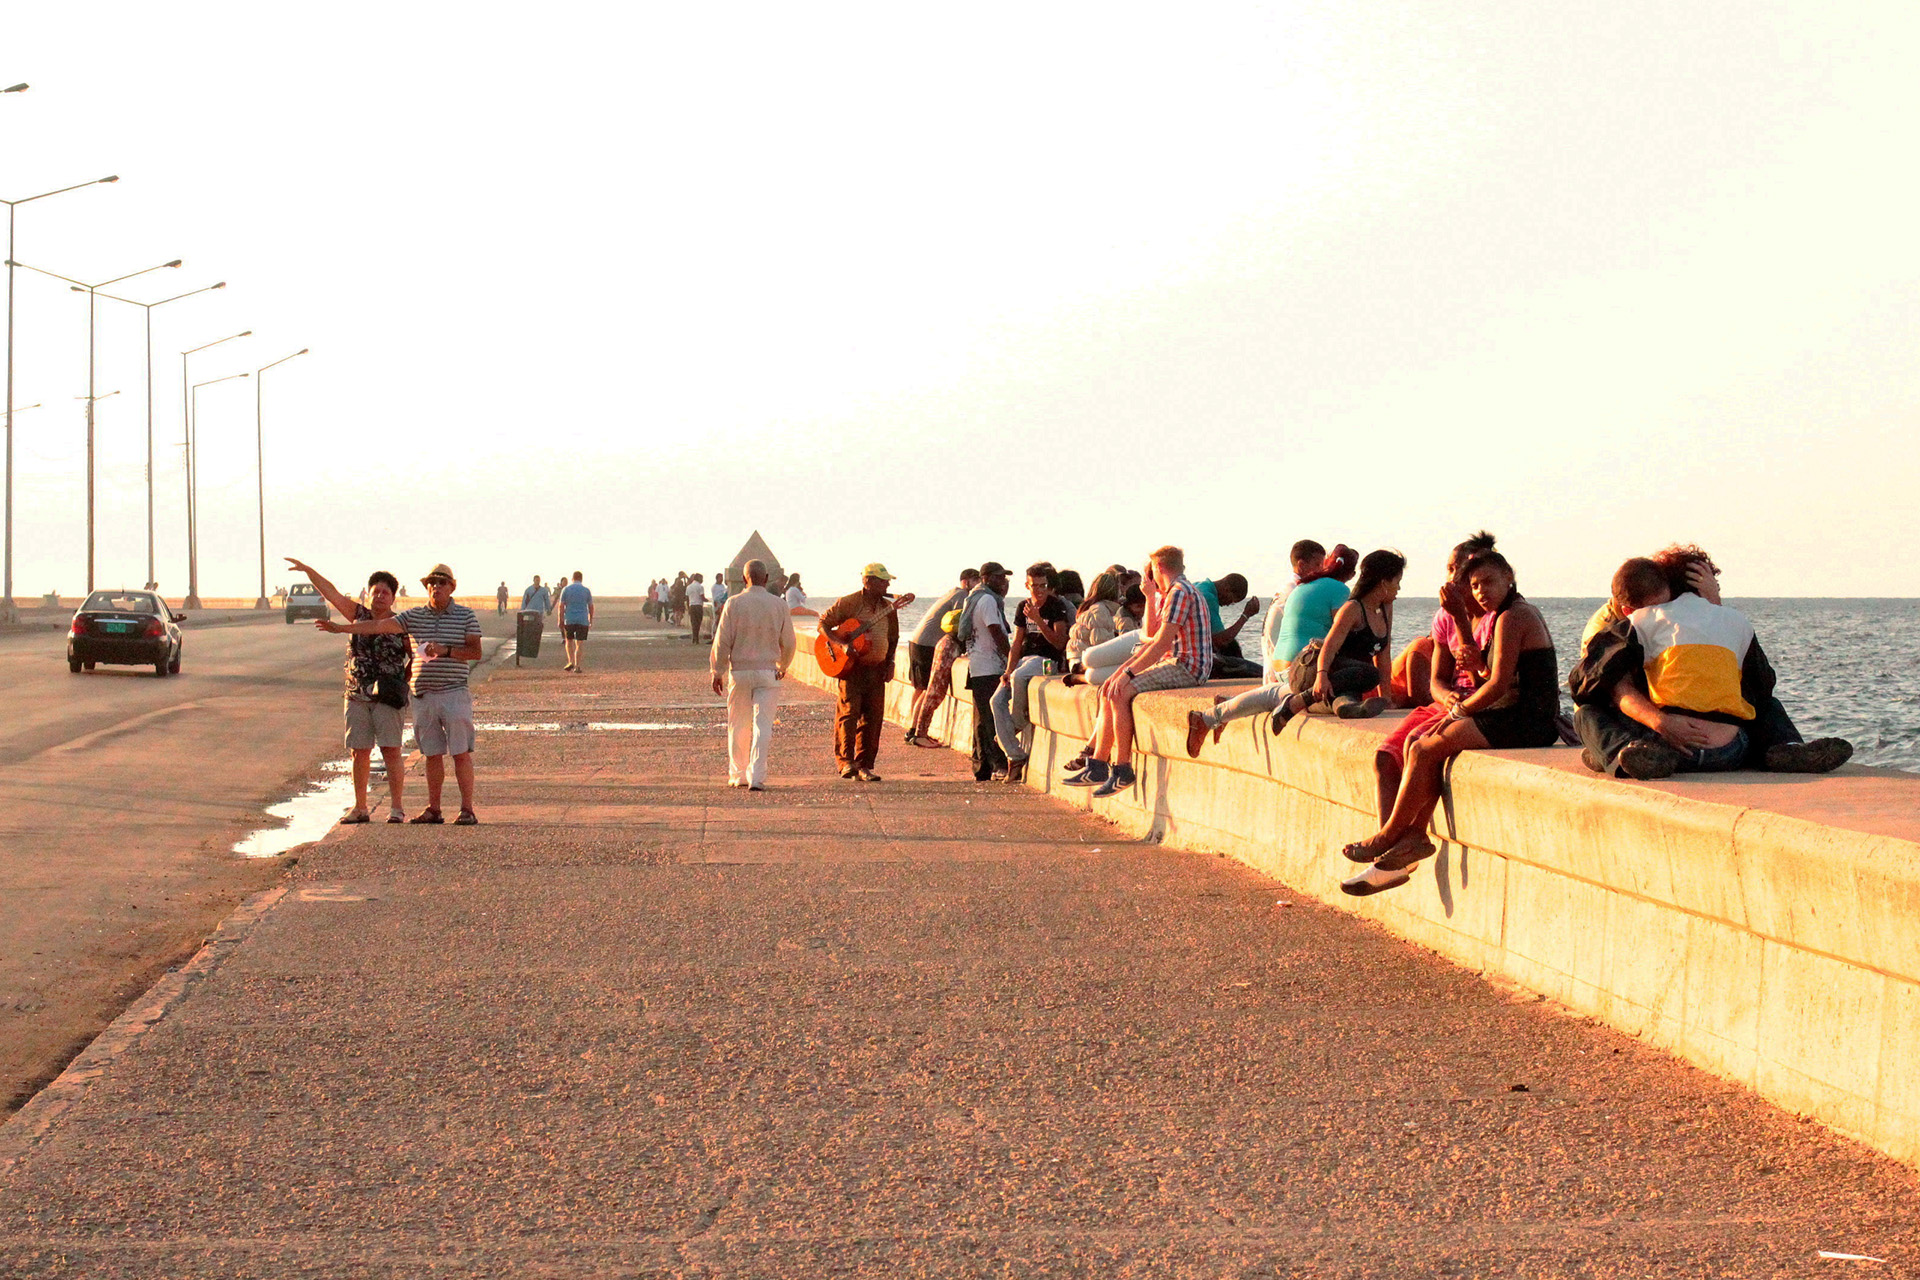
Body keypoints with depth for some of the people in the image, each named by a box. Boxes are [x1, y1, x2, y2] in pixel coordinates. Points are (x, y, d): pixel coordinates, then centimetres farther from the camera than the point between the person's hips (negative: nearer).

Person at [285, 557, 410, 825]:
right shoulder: (359, 615, 9)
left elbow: (417, 657, 8)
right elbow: (330, 592, 7)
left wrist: (402, 680, -2)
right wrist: (307, 569, 2)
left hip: (388, 699, -3)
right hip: (358, 697, 3)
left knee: (391, 751, -7)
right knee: (359, 752, 5)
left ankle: (396, 807, -2)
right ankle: (360, 808, 13)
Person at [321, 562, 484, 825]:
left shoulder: (466, 616, 2)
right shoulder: (414, 616, 9)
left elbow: (476, 652, -3)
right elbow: (379, 626, 5)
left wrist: (445, 650, -16)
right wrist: (340, 628, -1)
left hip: (454, 692, -3)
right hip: (423, 694, 3)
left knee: (461, 753, -6)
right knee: (432, 754, 7)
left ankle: (467, 809, -3)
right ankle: (433, 810, 12)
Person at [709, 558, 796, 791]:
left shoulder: (734, 604, -6)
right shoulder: (778, 605, -1)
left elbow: (722, 641, -6)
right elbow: (788, 643, 6)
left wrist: (717, 672, 4)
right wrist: (783, 666, 24)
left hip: (739, 671, 0)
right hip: (768, 672, 0)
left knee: (738, 726, 12)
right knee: (763, 725, -1)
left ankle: (738, 775, 20)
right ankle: (756, 777, -11)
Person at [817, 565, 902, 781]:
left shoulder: (888, 608, 10)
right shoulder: (847, 603, -5)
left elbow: (893, 637, 20)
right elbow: (824, 623, 0)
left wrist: (890, 662, 8)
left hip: (876, 669, 5)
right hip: (851, 666, -5)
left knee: (873, 717, 3)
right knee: (849, 711, -13)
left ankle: (864, 766, 8)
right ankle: (846, 761, -11)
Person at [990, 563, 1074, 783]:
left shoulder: (1057, 607, -6)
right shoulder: (1023, 607, 12)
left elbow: (1060, 643, -14)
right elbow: (1017, 643, 15)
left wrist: (1039, 621, -23)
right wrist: (1008, 670, 0)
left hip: (1048, 660, -6)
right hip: (1025, 658, 6)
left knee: (1019, 677, -38)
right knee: (997, 700, -15)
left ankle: (1018, 724, -11)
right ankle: (1015, 757, -14)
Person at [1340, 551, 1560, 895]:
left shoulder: (1511, 617, -12)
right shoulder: (1525, 612, 21)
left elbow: (1499, 685, -17)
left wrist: (1458, 711, -3)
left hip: (1527, 722, -11)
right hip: (1528, 720, 11)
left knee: (1424, 750, -12)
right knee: (1423, 744, 8)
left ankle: (1389, 836, 0)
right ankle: (1416, 834, 2)